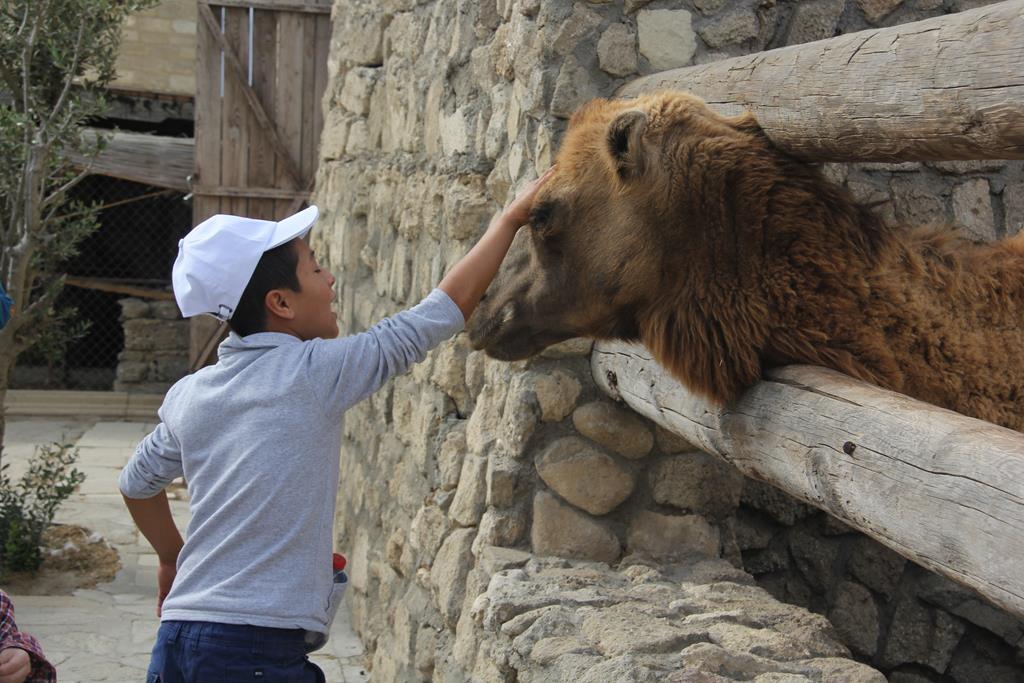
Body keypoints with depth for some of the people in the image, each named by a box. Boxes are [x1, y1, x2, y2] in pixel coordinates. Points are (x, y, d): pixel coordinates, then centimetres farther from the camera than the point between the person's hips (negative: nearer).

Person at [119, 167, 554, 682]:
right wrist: (511, 218, 8)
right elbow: (450, 306, -3)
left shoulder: (189, 396, 8)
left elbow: (136, 483, 27)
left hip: (177, 640, 7)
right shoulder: (314, 373, -9)